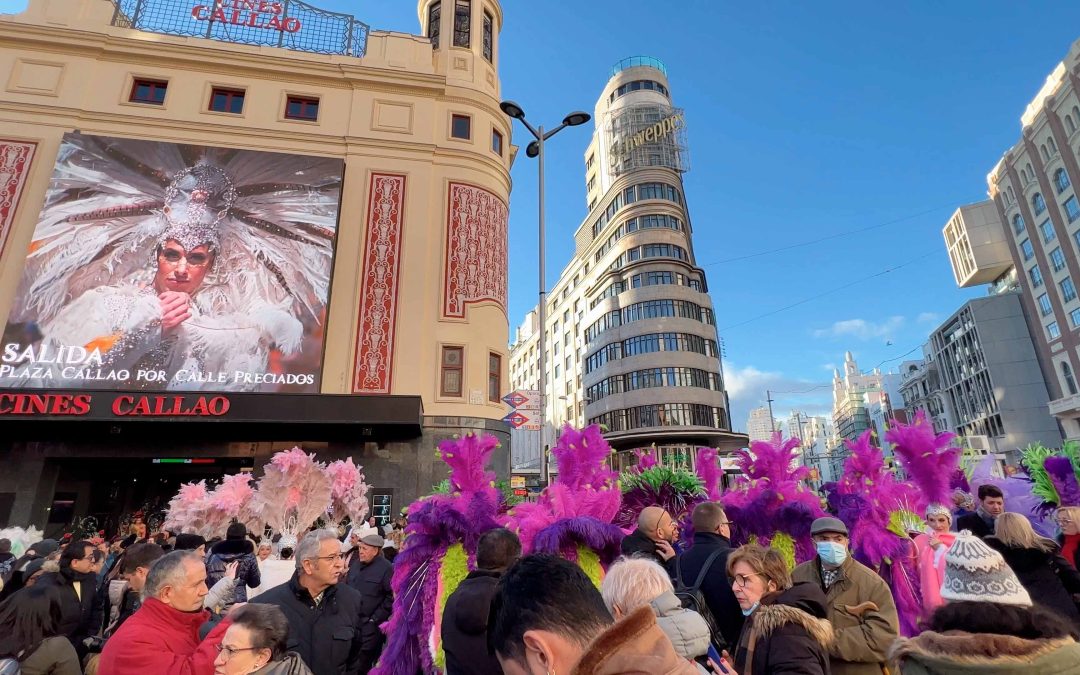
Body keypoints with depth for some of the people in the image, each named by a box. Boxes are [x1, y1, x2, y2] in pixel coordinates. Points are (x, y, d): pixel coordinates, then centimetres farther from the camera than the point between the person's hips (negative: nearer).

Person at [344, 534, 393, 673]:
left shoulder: (386, 568, -14)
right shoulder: (355, 564, 8)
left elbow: (391, 596, -14)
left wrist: (375, 619, -12)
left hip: (369, 626, -6)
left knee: (362, 666, 3)